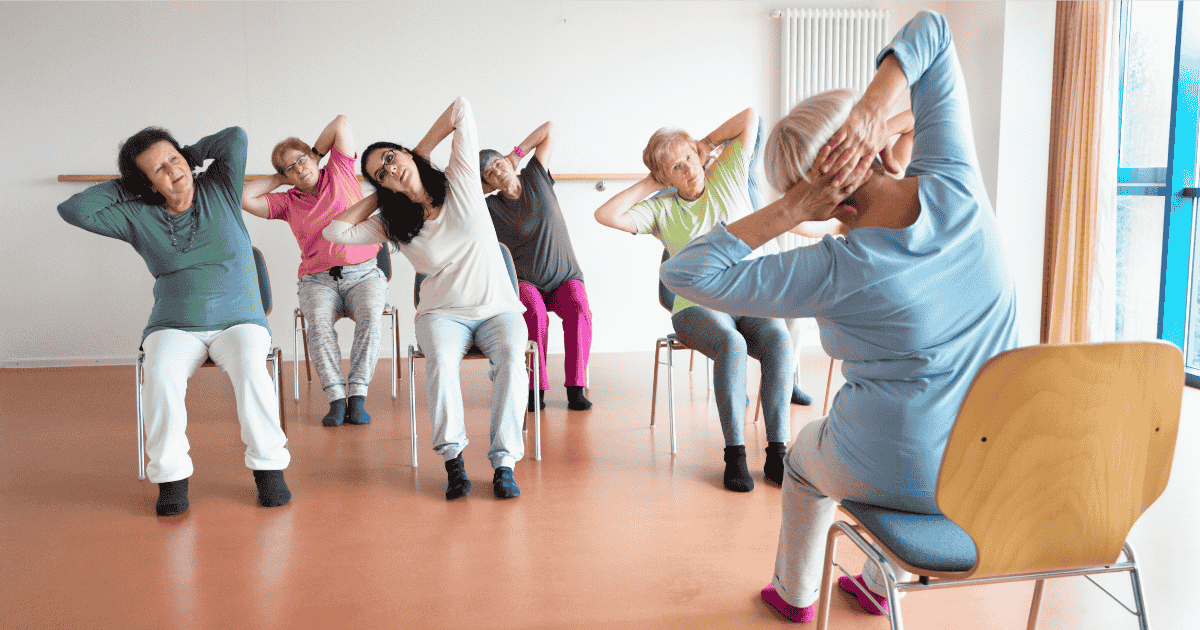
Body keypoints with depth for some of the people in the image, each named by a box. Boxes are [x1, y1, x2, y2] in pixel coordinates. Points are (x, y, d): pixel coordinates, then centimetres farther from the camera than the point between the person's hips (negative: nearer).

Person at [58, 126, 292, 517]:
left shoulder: (219, 191, 5)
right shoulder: (137, 217, 6)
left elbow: (235, 137, -6)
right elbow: (73, 210, -1)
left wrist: (191, 154, 8)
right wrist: (123, 187, 7)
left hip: (239, 321, -1)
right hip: (175, 327, 1)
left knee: (250, 369, -34)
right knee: (161, 375, -32)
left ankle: (268, 466, -21)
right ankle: (170, 475, -18)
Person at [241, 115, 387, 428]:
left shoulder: (339, 173, 10)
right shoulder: (288, 202, 14)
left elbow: (342, 123, 7)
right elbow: (245, 198, 4)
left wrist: (315, 153, 18)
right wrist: (280, 178, 12)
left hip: (363, 273, -1)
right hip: (318, 280, 1)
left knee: (371, 317, -33)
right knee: (319, 322, -32)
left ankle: (357, 397, -34)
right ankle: (336, 400, -34)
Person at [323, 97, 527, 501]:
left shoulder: (460, 181, 1)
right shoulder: (392, 225, 6)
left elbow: (461, 109, -2)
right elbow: (335, 231, -3)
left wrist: (421, 151, 7)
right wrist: (377, 196, 5)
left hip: (498, 308, -1)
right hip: (444, 312, 1)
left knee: (511, 359, -32)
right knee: (440, 361, -33)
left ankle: (504, 462, -28)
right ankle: (452, 459, -24)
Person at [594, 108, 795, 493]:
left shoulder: (727, 177, 10)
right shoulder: (661, 209, 7)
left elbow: (750, 117, 8)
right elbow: (606, 215, -6)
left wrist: (707, 143, 14)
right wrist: (648, 184, 2)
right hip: (699, 307, -1)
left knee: (778, 339, -32)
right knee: (731, 344, -36)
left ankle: (776, 452, -30)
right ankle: (734, 455, -30)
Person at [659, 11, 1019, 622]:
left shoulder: (836, 273, -26)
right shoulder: (953, 185, -14)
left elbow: (685, 274, -24)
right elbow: (929, 29, -4)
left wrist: (786, 213, -26)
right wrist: (874, 102, -21)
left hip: (887, 476, -4)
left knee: (807, 454, 31)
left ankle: (794, 593, 51)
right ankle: (878, 585, 52)